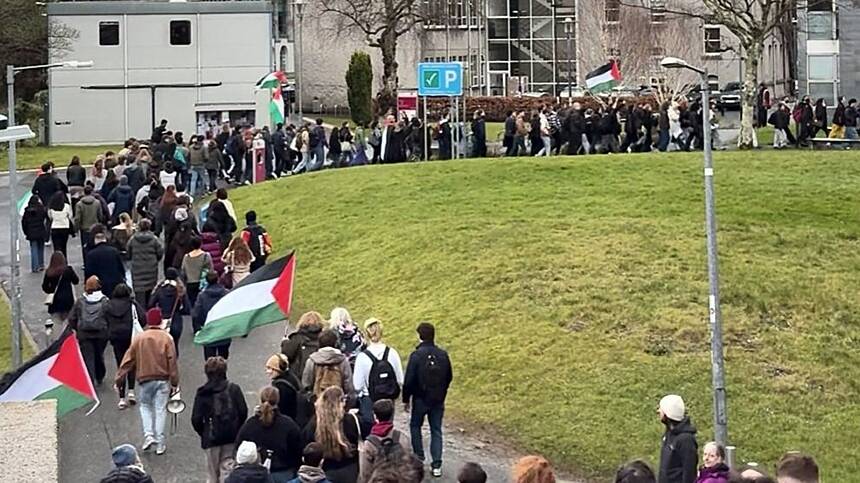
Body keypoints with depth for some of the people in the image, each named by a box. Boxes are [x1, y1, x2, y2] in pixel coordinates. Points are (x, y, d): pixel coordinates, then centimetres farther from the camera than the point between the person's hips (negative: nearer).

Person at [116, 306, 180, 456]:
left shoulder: (139, 338, -1)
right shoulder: (166, 338, -5)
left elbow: (128, 360, 0)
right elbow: (172, 361, -7)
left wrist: (119, 379, 5)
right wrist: (175, 381, -1)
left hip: (144, 380, 1)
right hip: (163, 380, 0)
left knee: (145, 406, 19)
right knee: (160, 410, 5)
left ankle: (148, 435, 1)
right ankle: (160, 444, 6)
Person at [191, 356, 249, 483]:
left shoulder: (202, 393, -9)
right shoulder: (234, 389, -6)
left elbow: (196, 419, -11)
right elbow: (243, 412, -6)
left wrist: (203, 433, 7)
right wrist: (236, 428, 10)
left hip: (211, 438, -1)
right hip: (231, 437, 1)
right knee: (227, 467, 8)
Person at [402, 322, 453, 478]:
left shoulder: (416, 355, -17)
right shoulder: (443, 355, -4)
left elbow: (409, 380, -15)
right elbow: (449, 377, 7)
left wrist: (406, 399, -2)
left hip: (421, 399, -3)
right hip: (438, 400, 3)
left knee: (415, 426, 20)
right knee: (436, 430, 10)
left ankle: (419, 458, 18)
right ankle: (436, 465, 4)